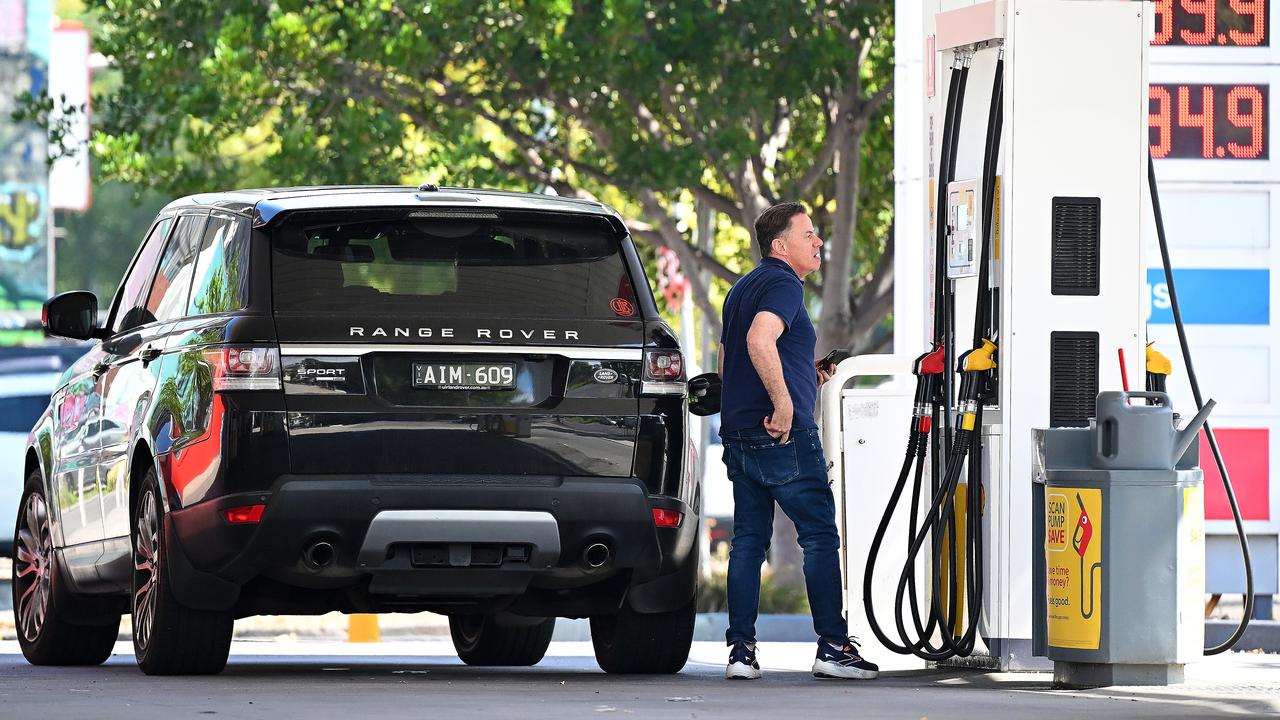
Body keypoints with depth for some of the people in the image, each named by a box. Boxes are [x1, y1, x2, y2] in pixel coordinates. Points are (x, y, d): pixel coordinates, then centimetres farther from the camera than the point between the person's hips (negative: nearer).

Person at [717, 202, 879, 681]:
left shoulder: (743, 288, 21)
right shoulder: (782, 284, -9)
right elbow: (760, 340, -27)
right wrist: (784, 401, -24)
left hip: (738, 434, 9)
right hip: (784, 438, -9)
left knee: (748, 541, 8)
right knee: (820, 536, -3)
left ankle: (741, 649, 4)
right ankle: (832, 646, -4)